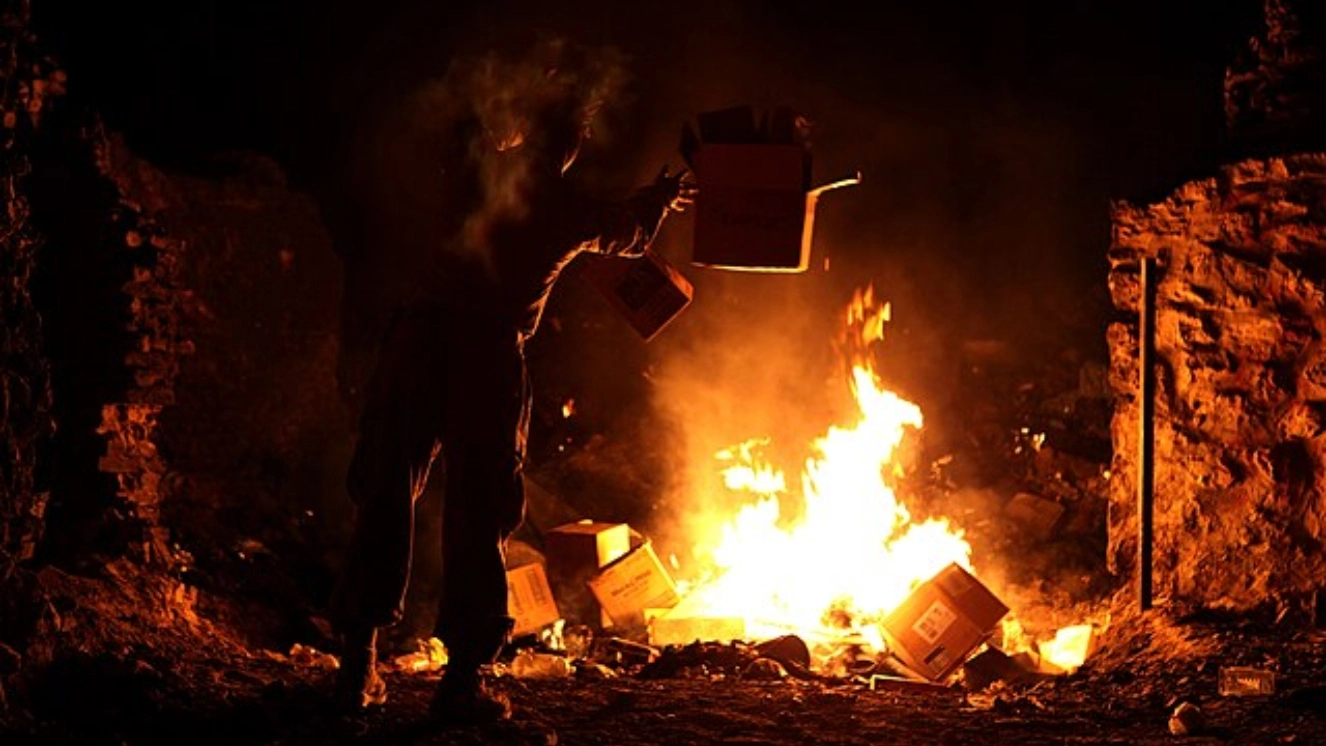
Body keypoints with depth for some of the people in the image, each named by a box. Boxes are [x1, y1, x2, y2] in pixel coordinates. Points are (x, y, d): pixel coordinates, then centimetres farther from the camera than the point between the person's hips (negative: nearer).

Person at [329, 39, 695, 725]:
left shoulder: (484, 168, 10)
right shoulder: (574, 211, 8)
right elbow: (630, 235, 30)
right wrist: (662, 196, 50)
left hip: (420, 333, 3)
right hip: (488, 353, -2)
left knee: (387, 493, 9)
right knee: (478, 512, 6)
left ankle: (359, 662, 10)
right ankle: (463, 674, 5)